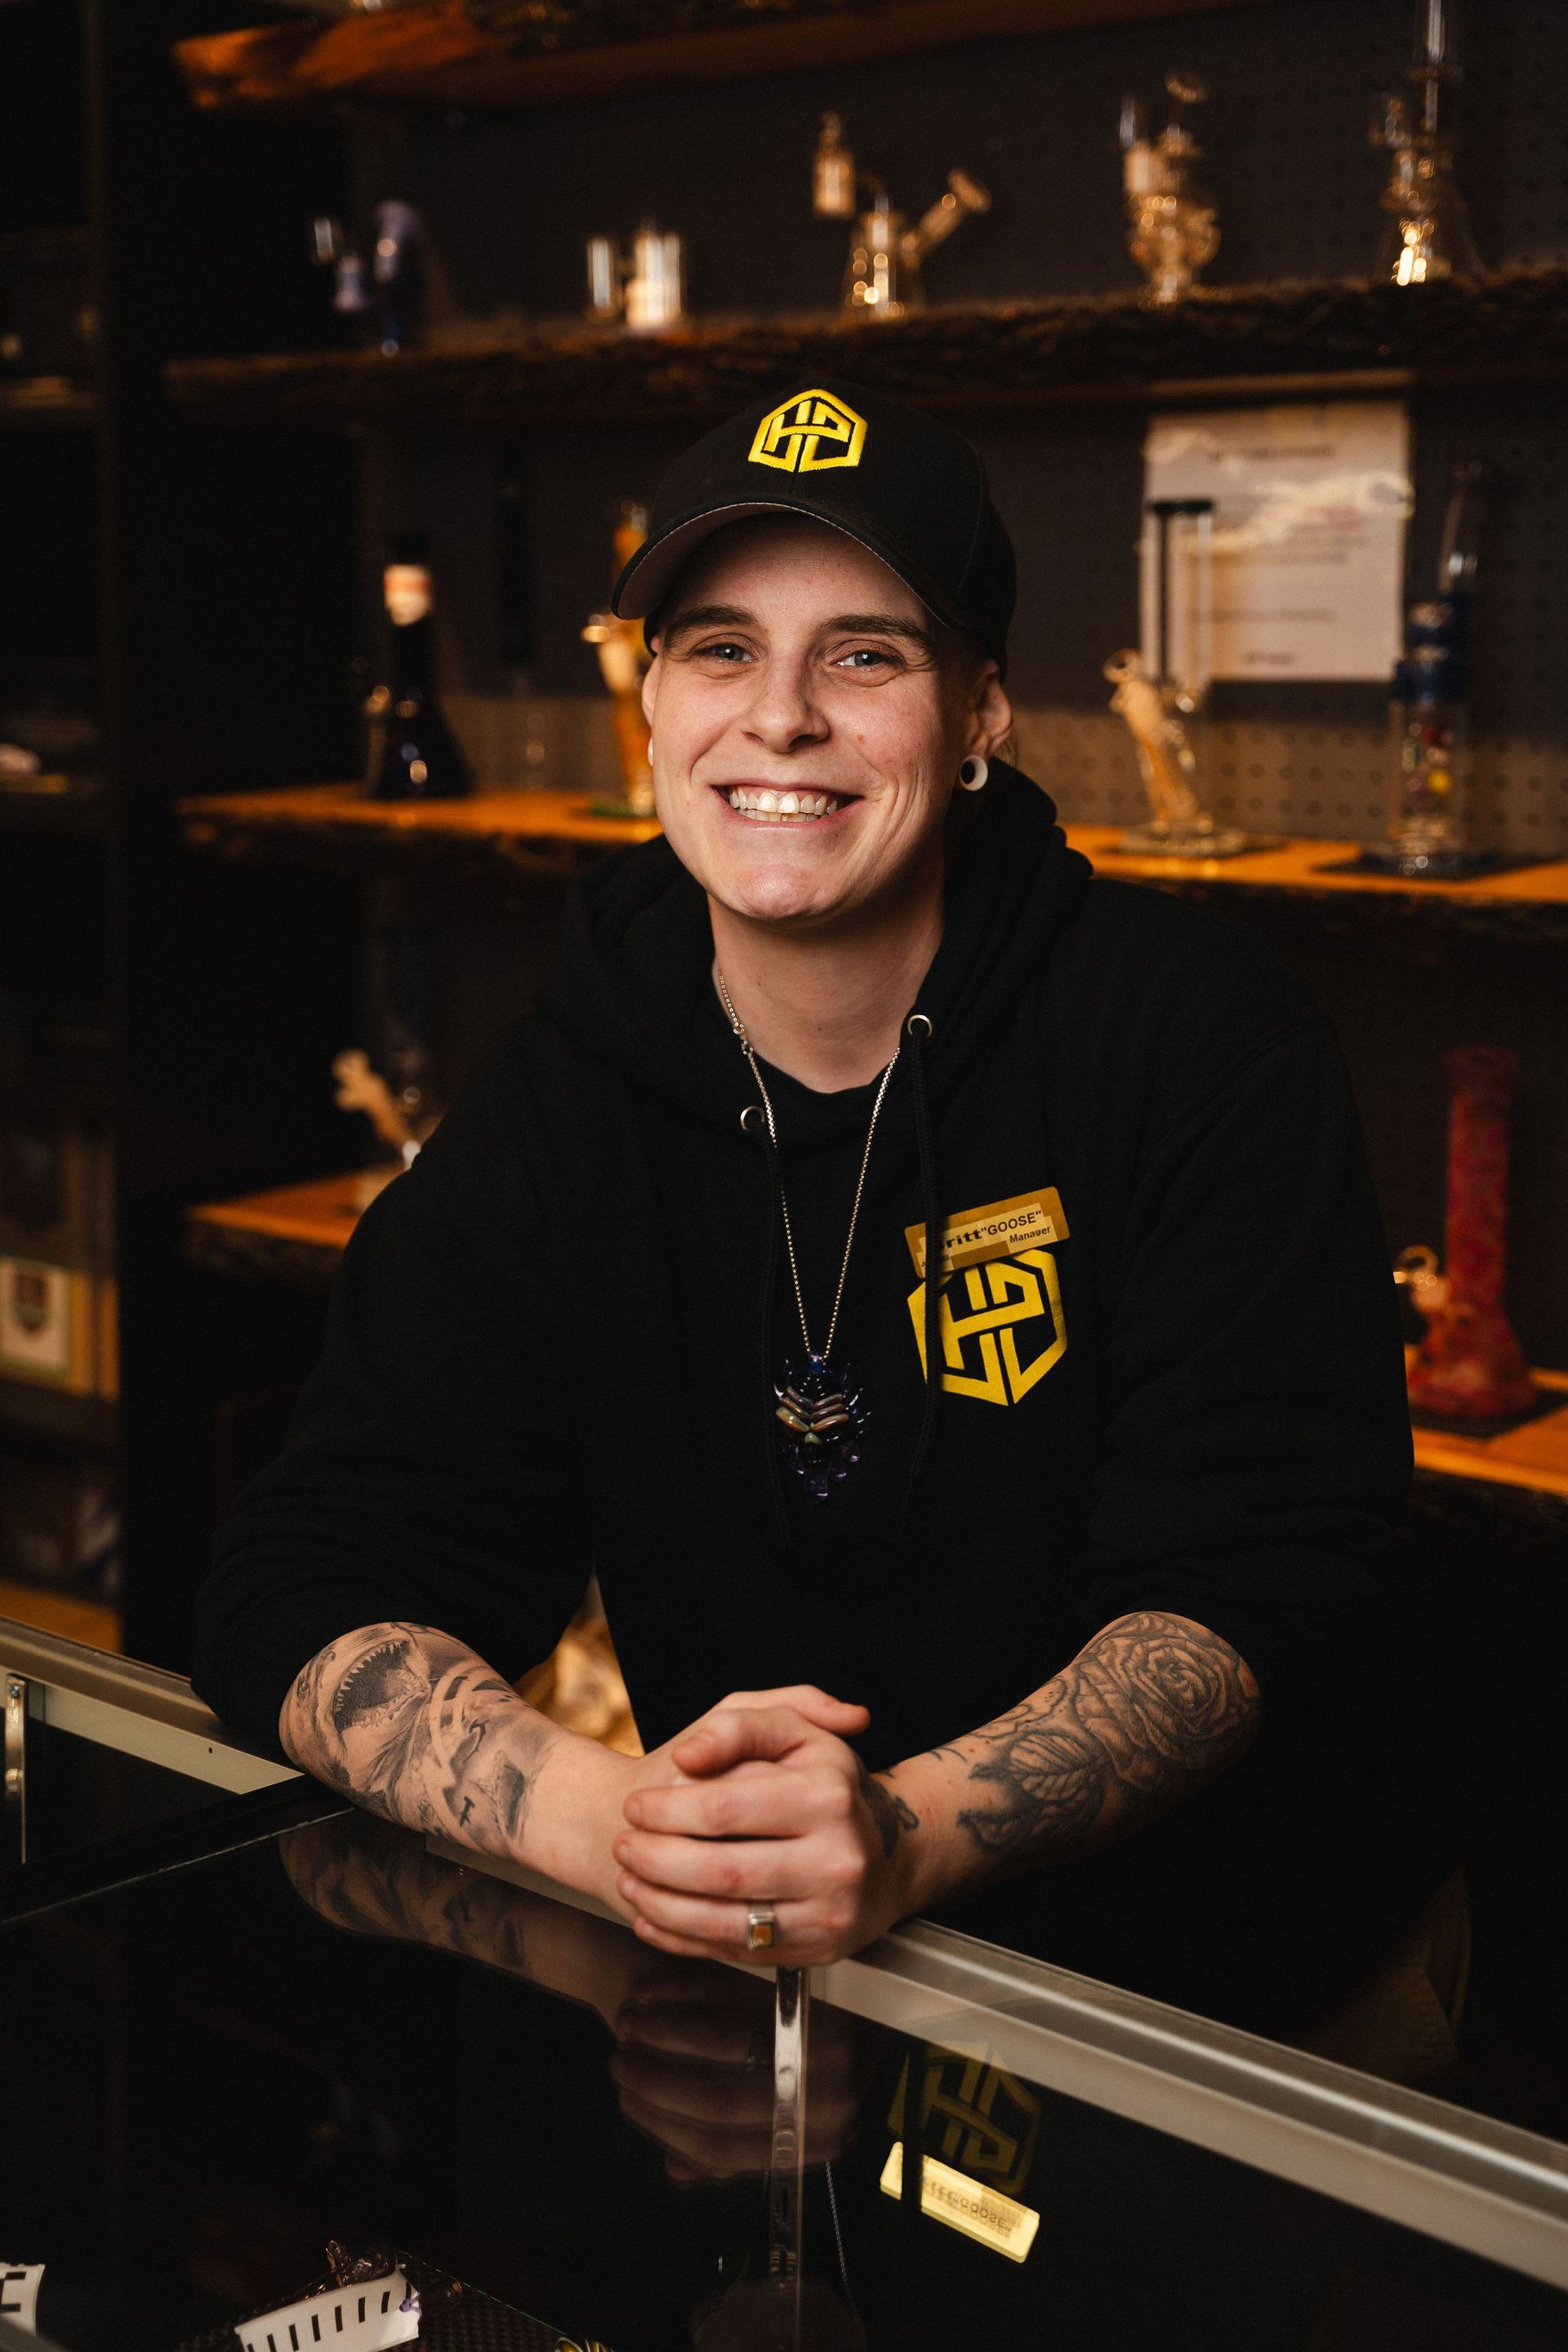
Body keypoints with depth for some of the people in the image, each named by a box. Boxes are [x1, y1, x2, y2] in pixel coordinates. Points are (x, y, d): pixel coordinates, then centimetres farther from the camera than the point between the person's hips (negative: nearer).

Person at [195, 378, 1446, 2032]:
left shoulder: (1201, 1040, -6)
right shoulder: (563, 1104, 0)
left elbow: (1264, 1582, -11)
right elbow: (302, 1599, -5)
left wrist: (909, 1834, -30)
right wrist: (609, 1818, -25)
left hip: (1226, 1984, -1)